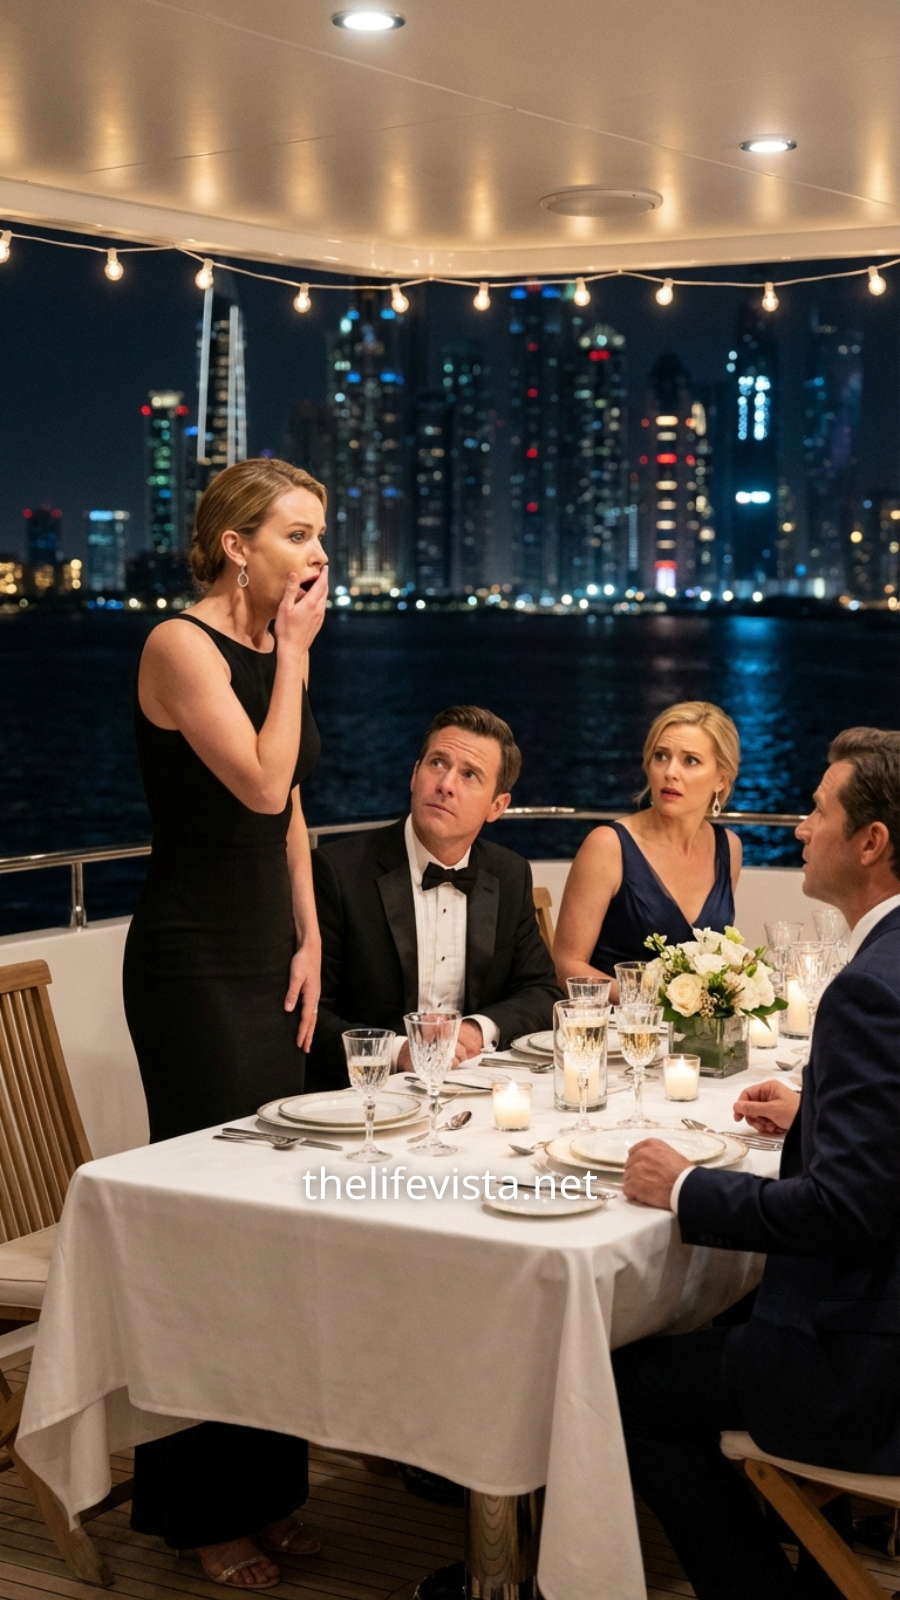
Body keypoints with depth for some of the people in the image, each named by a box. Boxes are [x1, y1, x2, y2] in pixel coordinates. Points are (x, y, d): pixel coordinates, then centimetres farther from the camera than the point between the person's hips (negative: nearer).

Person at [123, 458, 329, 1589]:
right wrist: (296, 651, -13)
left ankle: (263, 1487, 24)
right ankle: (198, 1509, 10)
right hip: (194, 966, -8)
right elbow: (261, 782, -23)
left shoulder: (273, 648, 12)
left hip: (267, 961, 8)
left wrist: (308, 942, 11)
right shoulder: (182, 646, -13)